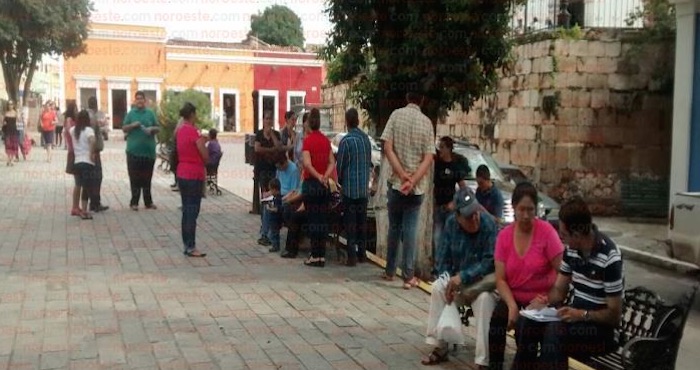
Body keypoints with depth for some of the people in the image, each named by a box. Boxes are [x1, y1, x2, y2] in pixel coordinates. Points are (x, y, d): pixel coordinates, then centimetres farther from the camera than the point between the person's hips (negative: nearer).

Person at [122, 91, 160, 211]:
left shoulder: (150, 113, 9)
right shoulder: (130, 113, 7)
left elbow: (158, 129, 9)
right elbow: (124, 128, 6)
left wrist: (152, 129, -12)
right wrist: (132, 125, -12)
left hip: (149, 151, 1)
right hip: (134, 151, -1)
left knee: (147, 178, 6)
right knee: (135, 178, -1)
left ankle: (148, 202, 12)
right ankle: (134, 202, 4)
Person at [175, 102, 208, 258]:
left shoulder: (180, 130, 9)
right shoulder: (193, 131, -16)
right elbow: (206, 156, -15)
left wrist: (201, 141, 10)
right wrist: (203, 143, 2)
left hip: (182, 174, 8)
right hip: (194, 176, -8)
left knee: (186, 211, 12)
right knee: (193, 212, -4)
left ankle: (187, 245, 17)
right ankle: (191, 247, -1)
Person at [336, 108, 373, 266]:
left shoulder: (346, 141, -13)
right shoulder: (366, 138, 5)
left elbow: (340, 165, -7)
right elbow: (369, 162, 11)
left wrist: (340, 181, 9)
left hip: (350, 187, -5)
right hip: (364, 187, 5)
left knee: (350, 222, -1)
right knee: (362, 221, 13)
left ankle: (352, 255, -3)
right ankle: (362, 253, 19)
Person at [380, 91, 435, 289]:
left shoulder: (396, 115, -2)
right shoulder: (427, 122, 0)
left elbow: (388, 148, -9)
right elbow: (428, 158, -7)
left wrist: (402, 175, -10)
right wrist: (412, 180, -13)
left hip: (396, 182, 0)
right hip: (417, 186, 0)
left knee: (394, 227, 13)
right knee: (410, 229, 3)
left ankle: (390, 271, 22)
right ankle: (408, 275, 2)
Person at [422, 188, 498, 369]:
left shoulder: (488, 224, -21)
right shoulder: (451, 223, -8)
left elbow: (490, 261, -23)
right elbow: (443, 259, -2)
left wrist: (463, 277, -28)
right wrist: (448, 282, -18)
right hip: (457, 281, 4)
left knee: (485, 298, -33)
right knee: (438, 288, -21)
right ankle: (439, 348, -11)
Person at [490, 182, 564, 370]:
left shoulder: (546, 231, -11)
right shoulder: (504, 236, -2)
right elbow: (500, 279, -3)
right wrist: (512, 306, -19)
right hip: (514, 298, 3)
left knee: (528, 329, -29)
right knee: (497, 318, -26)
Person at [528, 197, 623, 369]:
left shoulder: (609, 258, -21)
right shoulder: (571, 249, 1)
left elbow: (614, 315, -17)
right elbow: (559, 290, 11)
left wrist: (582, 315, -30)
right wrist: (545, 300, -10)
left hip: (602, 326, -7)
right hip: (576, 315, 7)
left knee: (554, 331, -32)